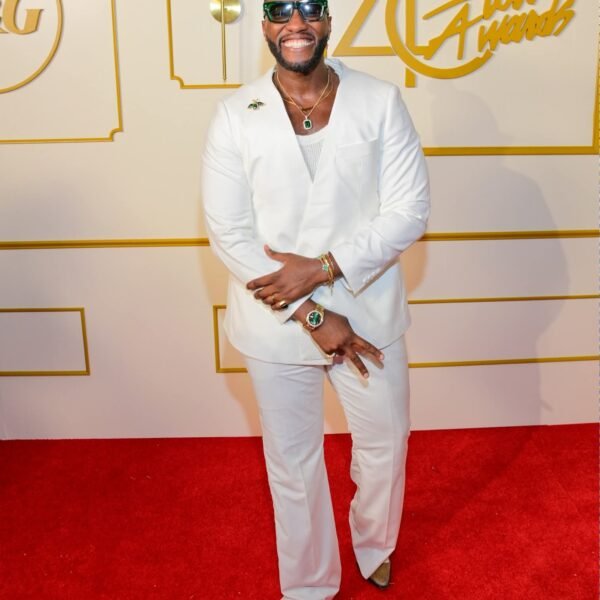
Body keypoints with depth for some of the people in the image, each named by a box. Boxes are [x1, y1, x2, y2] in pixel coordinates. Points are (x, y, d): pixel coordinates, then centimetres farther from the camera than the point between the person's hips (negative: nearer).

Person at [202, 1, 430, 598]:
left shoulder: (381, 102, -6)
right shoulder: (235, 115, -8)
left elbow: (410, 209, -9)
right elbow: (228, 233, -12)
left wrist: (323, 267, -20)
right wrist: (312, 317, -17)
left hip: (368, 312, 1)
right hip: (275, 325, -1)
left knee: (385, 444, 19)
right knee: (292, 464, 15)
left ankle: (374, 545, 52)